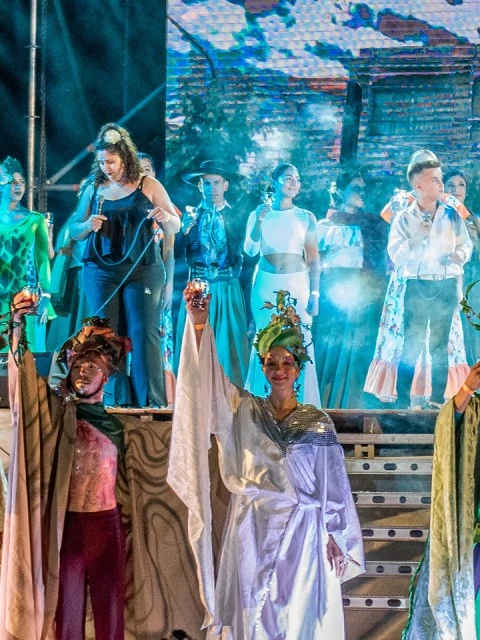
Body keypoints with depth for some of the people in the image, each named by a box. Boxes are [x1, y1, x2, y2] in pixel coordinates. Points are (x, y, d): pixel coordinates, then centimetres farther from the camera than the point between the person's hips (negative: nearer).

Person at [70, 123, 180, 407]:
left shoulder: (148, 186, 3)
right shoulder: (94, 189, 10)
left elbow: (175, 227, 5)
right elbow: (74, 230, 14)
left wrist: (165, 218, -18)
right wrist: (88, 226, -8)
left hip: (143, 270, -3)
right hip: (101, 272, 3)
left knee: (144, 333, -8)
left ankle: (152, 401, -8)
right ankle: (115, 401, 6)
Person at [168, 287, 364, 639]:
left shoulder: (318, 422, 0)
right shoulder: (244, 411, 4)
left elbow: (333, 487, 2)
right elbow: (208, 375, -10)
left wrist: (335, 539, -2)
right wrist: (199, 323, -23)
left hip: (300, 533, -1)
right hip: (251, 532, 1)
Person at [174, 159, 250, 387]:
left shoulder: (236, 216, 4)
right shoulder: (191, 215, 8)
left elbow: (245, 255, 3)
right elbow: (177, 253, -1)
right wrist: (185, 230, -15)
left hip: (227, 289, -1)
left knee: (229, 346, -3)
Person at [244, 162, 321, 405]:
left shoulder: (306, 217, 3)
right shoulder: (258, 214, 5)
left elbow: (313, 258, 4)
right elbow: (250, 251, -3)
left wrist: (314, 294, -2)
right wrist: (259, 222, -16)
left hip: (297, 285, -1)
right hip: (266, 285, 1)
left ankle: (299, 403, 7)